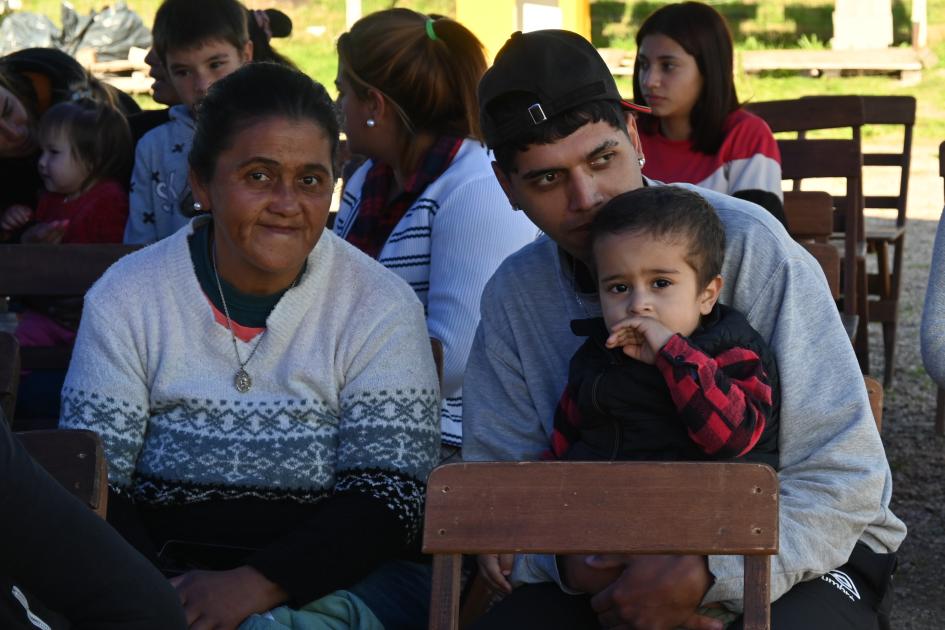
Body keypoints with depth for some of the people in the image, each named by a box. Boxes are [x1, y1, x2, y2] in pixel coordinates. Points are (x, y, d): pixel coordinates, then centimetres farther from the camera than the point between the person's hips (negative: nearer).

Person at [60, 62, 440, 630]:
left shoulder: (382, 307, 3)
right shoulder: (125, 299, 6)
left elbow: (391, 497, -4)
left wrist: (257, 583, -19)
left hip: (329, 578, -1)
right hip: (162, 571, 2)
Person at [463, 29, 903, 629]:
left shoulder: (748, 246, -16)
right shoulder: (512, 296, -1)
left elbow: (844, 479, -18)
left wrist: (707, 574, -30)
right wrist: (568, 559, -21)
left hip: (798, 557, -3)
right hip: (620, 566, 4)